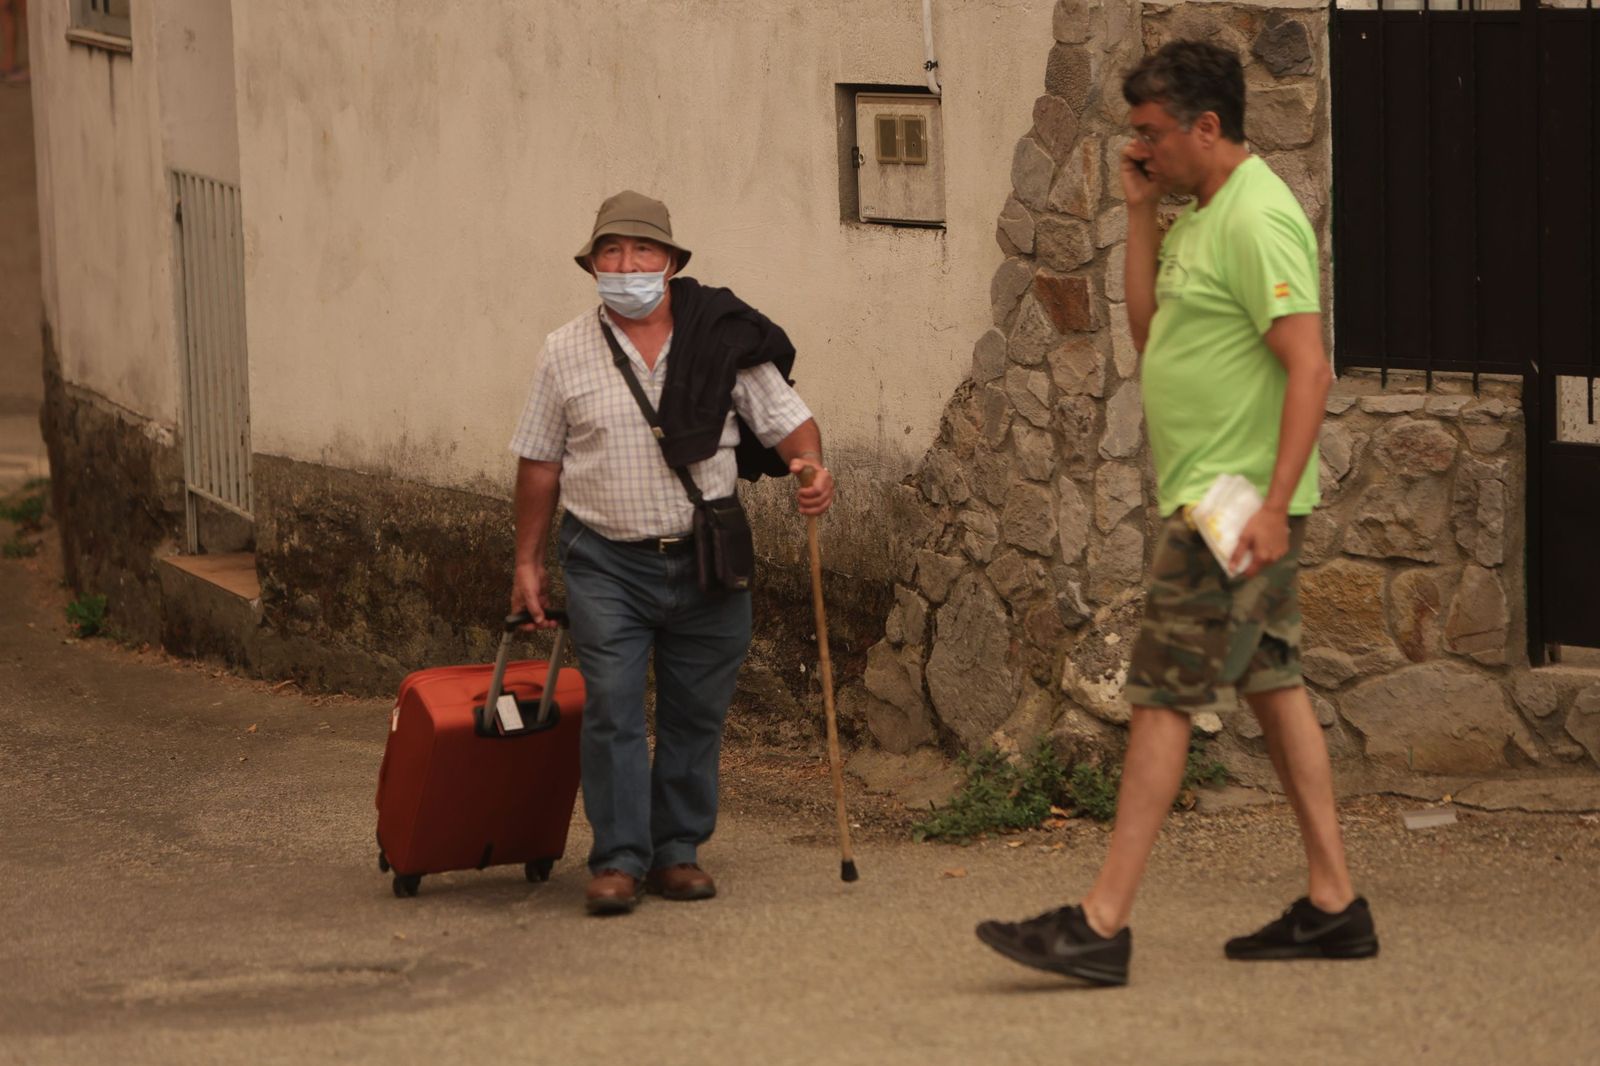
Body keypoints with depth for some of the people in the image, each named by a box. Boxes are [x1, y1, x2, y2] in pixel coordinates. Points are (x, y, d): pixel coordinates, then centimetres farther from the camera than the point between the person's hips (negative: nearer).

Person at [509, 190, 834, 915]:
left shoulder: (723, 342, 1)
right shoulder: (565, 354, 3)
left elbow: (786, 419, 5)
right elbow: (539, 463, 9)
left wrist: (811, 466, -16)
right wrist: (527, 562, 9)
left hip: (705, 557, 1)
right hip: (606, 563, -1)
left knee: (695, 713, 6)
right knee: (613, 709, -9)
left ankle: (677, 851, 16)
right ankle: (618, 859, -6)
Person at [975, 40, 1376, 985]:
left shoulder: (1257, 220, -18)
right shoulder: (1199, 214, 14)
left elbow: (1310, 368, -23)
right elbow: (1149, 328, 19)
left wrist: (1275, 506, -28)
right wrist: (1142, 210, 11)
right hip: (1213, 500, 10)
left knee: (1162, 697, -9)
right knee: (1274, 685, 11)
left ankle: (1103, 925, -9)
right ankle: (1334, 905, 16)